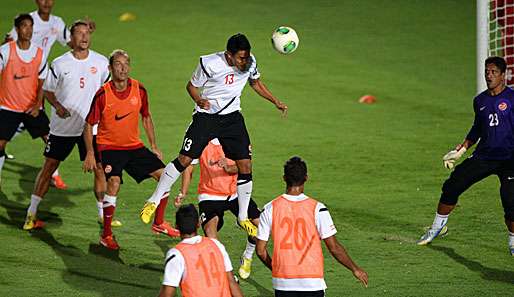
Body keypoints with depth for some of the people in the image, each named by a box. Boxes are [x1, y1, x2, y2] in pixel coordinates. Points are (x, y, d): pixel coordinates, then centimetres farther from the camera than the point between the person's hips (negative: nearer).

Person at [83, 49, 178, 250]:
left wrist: (154, 147, 12)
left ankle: (159, 223, 17)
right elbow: (89, 125, -6)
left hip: (134, 146, 5)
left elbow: (146, 118, 12)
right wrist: (90, 154, -10)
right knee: (114, 182, -28)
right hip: (109, 147, -5)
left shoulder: (139, 90, -4)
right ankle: (106, 235, -16)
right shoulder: (103, 95, -15)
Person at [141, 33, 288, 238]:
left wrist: (276, 102, 9)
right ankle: (154, 201, 4)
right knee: (184, 159, -12)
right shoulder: (210, 64, -21)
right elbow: (192, 86, -6)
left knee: (245, 165, -4)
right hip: (206, 116, -4)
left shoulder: (250, 63, -7)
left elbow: (256, 83, 15)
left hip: (232, 117, 4)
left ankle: (243, 217, 10)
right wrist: (199, 100, -25)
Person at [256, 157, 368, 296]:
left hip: (282, 283, 2)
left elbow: (260, 251, 1)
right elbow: (334, 248, -6)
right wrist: (355, 269, 7)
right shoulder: (317, 209, -8)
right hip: (312, 283, -2)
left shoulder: (270, 208, -2)